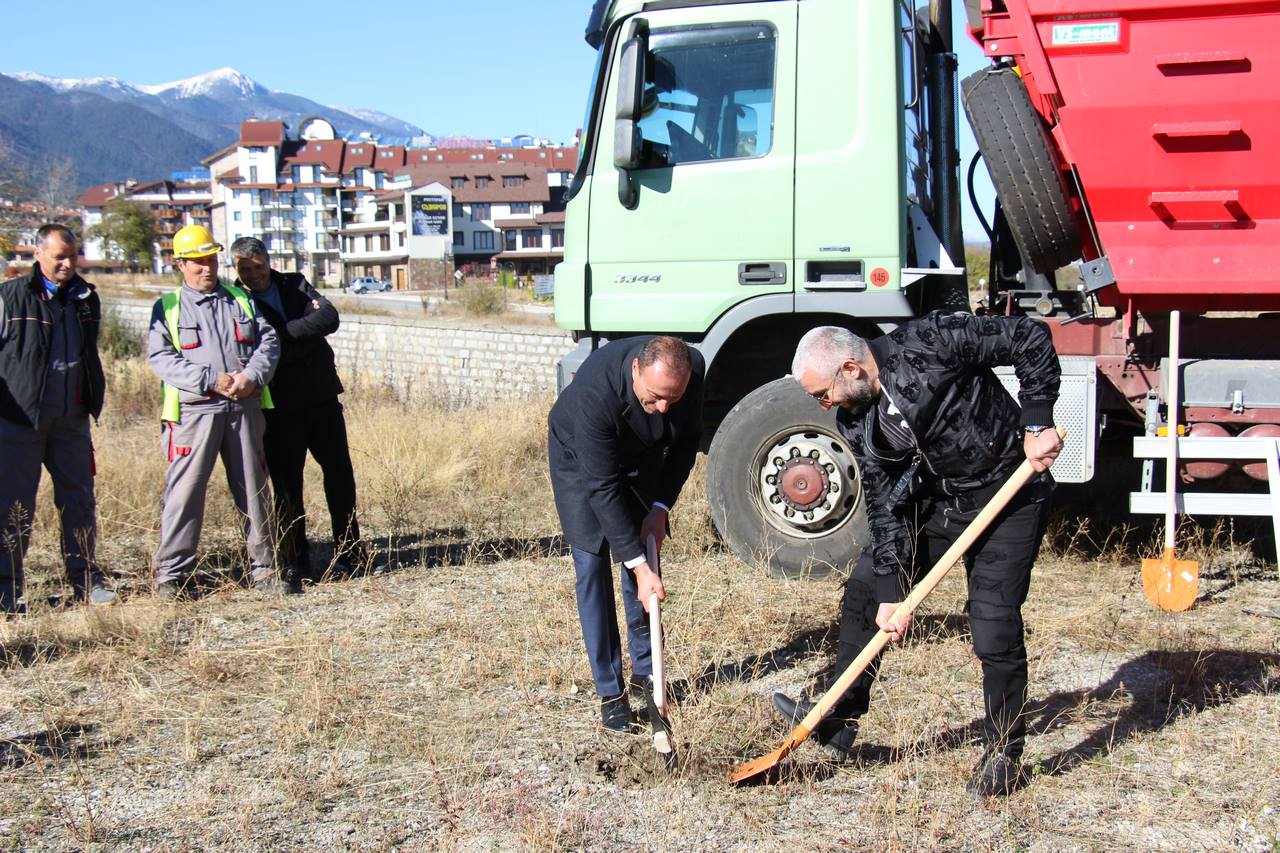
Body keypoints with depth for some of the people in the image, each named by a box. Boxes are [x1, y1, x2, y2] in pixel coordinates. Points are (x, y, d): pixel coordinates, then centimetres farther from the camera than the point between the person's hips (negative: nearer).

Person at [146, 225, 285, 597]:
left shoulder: (241, 300, 16)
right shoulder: (167, 307, 7)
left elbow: (269, 341, 8)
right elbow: (160, 357, -6)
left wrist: (251, 375, -11)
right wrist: (212, 380, -16)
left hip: (244, 408, 3)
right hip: (194, 411, -3)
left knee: (255, 489, 7)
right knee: (184, 491, -5)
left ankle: (264, 568, 16)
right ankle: (170, 572, 4)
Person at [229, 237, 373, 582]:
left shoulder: (295, 285, 8)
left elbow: (329, 317, -9)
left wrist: (285, 334, -15)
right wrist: (304, 339, -14)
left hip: (322, 398, 4)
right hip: (280, 408, -3)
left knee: (339, 473, 6)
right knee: (287, 483, 2)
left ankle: (348, 551, 18)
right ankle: (297, 561, 13)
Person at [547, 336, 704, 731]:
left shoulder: (693, 371, -29)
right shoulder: (595, 391, -43)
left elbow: (687, 442, -9)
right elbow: (603, 487, -37)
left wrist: (660, 507, -17)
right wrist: (638, 565, -36)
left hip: (642, 455, 4)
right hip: (580, 457, -4)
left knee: (645, 551, 5)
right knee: (593, 567, -9)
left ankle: (645, 668, 21)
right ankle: (610, 691, -4)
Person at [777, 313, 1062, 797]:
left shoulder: (929, 344, -24)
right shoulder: (855, 421, -5)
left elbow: (1031, 339, -19)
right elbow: (884, 507, -5)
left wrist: (1037, 426, -22)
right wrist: (892, 593, -10)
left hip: (1008, 498, -6)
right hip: (935, 501, 7)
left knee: (994, 629, -9)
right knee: (864, 589, 4)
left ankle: (1004, 754, 11)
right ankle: (840, 721, 17)